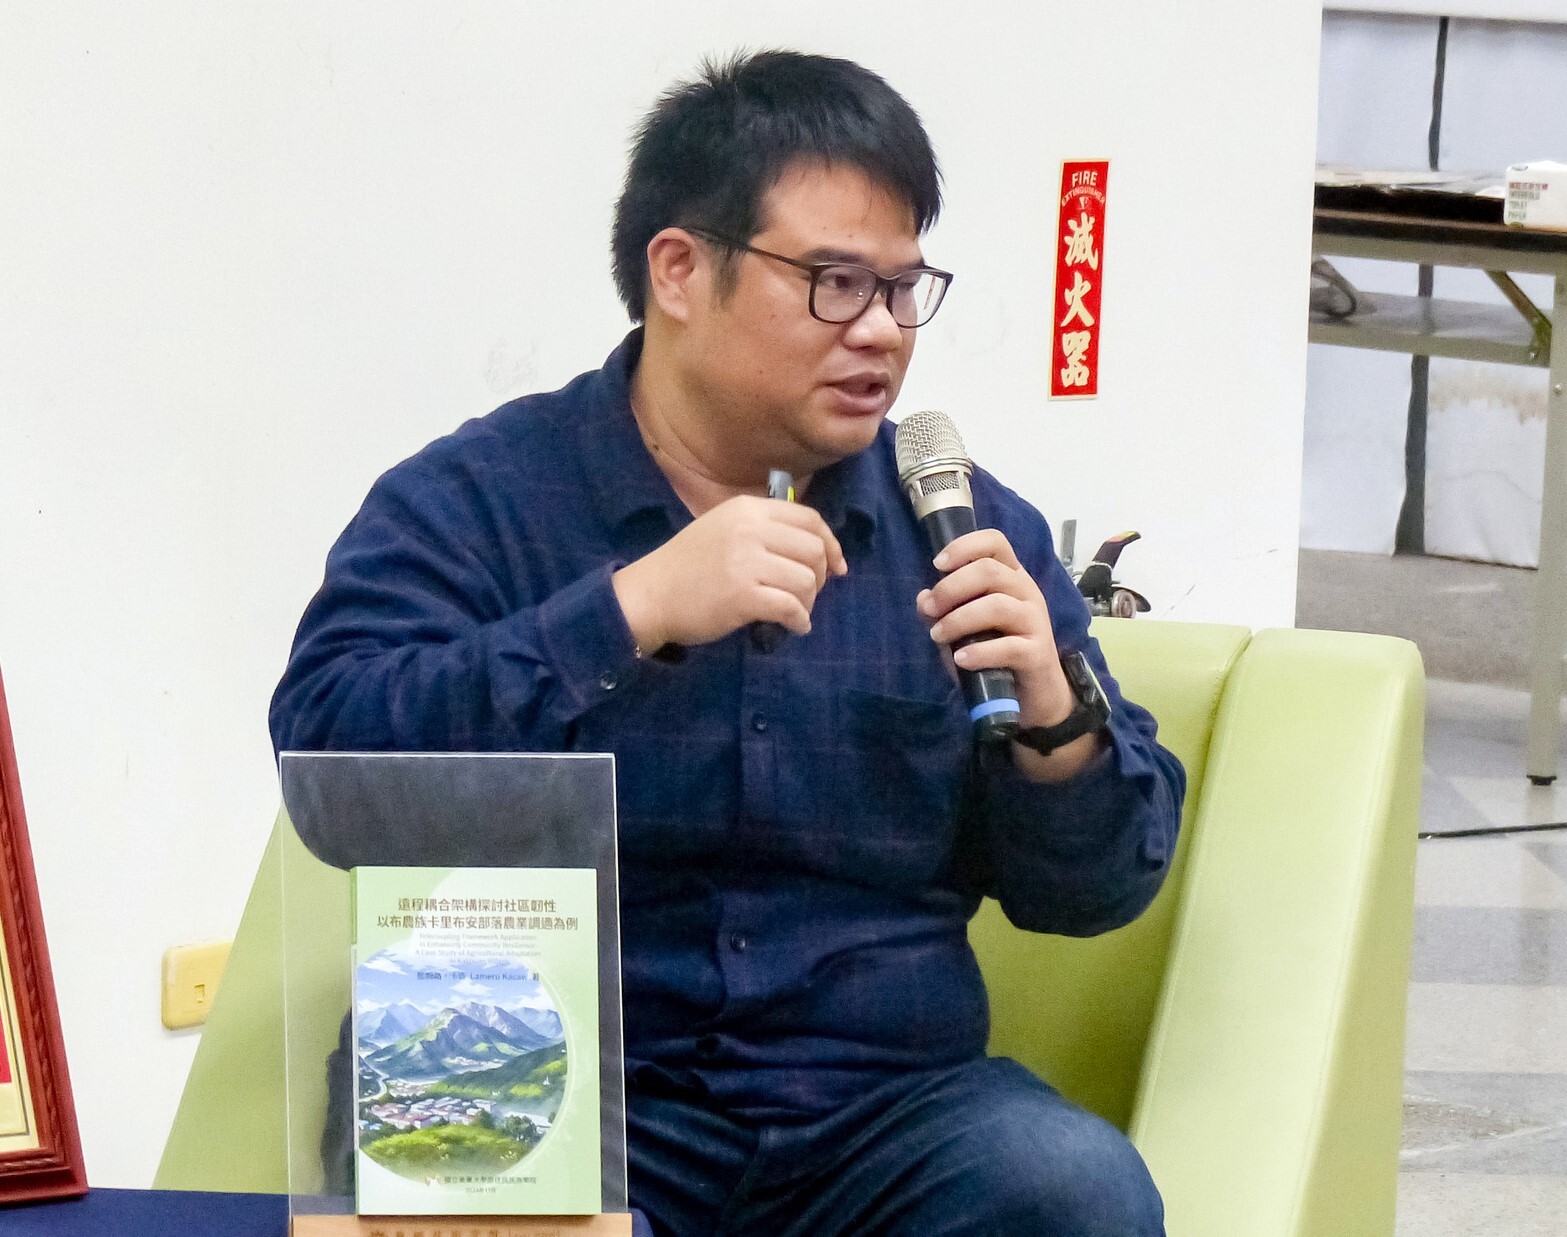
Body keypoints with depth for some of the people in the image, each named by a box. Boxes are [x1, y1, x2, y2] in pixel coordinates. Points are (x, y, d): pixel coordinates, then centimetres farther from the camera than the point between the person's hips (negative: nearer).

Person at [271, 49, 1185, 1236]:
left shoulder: (967, 527, 11)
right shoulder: (469, 504, 1)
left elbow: (1096, 891, 12)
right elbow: (328, 759, -15)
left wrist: (1055, 723, -10)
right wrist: (637, 608, -21)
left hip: (884, 1106, 3)